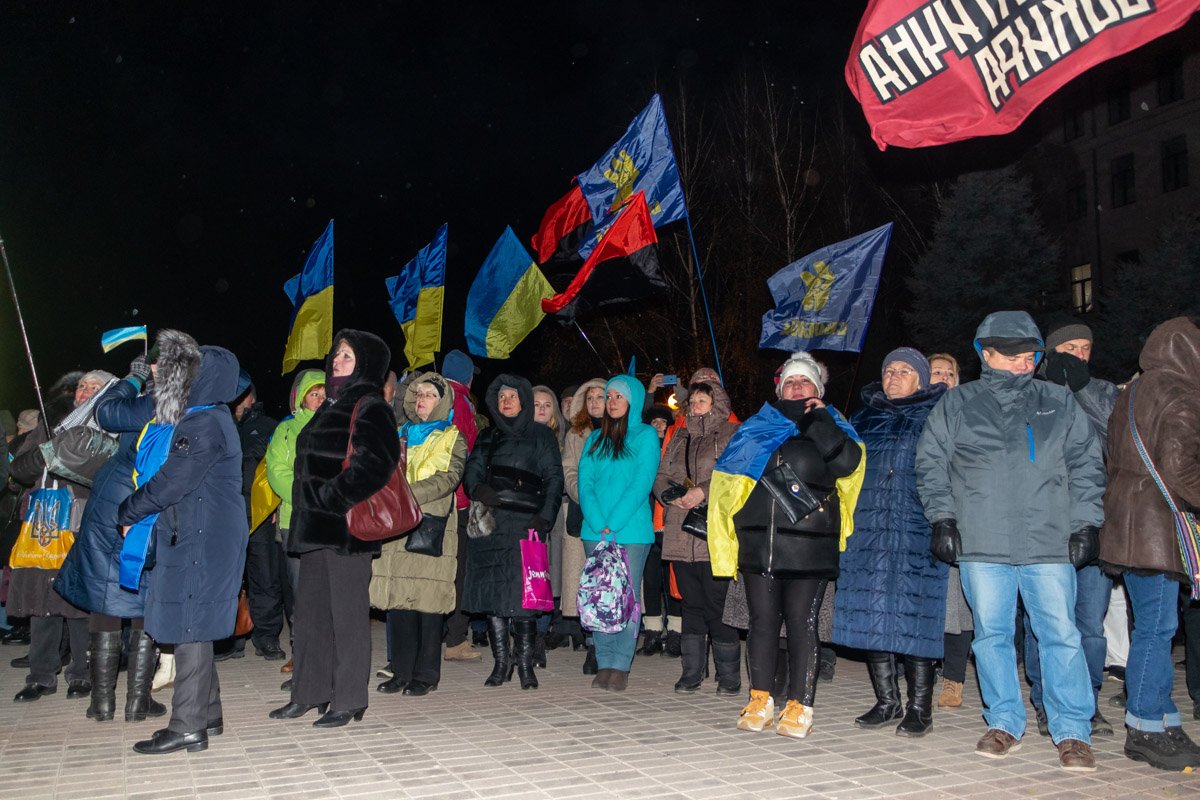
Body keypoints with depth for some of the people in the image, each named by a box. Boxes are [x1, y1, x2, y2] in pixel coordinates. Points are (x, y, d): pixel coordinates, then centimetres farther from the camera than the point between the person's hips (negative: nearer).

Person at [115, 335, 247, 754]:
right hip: (187, 536, 10)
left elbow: (170, 483, -16)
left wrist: (127, 513, -2)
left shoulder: (205, 423, -16)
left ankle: (188, 727, 0)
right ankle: (207, 714, 22)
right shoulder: (188, 420, 16)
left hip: (201, 542, -10)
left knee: (190, 628, -6)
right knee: (191, 628, 14)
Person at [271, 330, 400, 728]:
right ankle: (310, 692, 24)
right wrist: (308, 504, 14)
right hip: (317, 525, 9)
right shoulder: (333, 406, 19)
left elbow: (372, 466, -22)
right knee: (311, 609, 13)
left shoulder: (370, 408, -9)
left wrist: (329, 497, -19)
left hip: (347, 527, -9)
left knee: (347, 613, -1)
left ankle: (349, 700, 8)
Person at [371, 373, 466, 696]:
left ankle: (425, 673, 3)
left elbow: (449, 478, -7)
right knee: (397, 597, 3)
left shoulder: (453, 438, 7)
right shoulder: (398, 435, 23)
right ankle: (402, 671, 12)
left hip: (430, 526, -4)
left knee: (428, 599, -6)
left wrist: (407, 494, -17)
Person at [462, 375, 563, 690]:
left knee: (523, 591, -8)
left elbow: (554, 478, 3)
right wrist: (478, 489, -12)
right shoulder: (487, 437, 22)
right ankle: (501, 661, 9)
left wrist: (544, 517, -10)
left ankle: (525, 663, 2)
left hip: (525, 522, -3)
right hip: (489, 521, 4)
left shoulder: (541, 436, 11)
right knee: (492, 590, 0)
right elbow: (472, 470, 11)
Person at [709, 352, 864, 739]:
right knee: (762, 620, 7)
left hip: (807, 544, -3)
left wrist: (817, 419, -6)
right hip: (759, 542, 3)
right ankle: (760, 700, 16)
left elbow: (847, 463, -11)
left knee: (802, 623, -1)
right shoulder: (756, 428, 17)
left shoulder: (830, 428, 10)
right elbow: (728, 476, 20)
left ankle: (799, 706, 7)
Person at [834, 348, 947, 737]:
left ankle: (920, 708, 8)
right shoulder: (863, 418, 18)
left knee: (914, 616, -4)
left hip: (918, 533, -4)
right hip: (868, 531, 4)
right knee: (871, 614, 4)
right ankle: (886, 702, 16)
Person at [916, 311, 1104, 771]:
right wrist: (943, 518, 1)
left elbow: (1086, 466, 12)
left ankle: (1072, 732, 9)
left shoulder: (1059, 403, 11)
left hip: (1050, 543, 0)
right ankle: (1004, 723, 19)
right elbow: (930, 464, 9)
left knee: (1061, 634, -2)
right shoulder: (956, 405, 9)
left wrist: (1086, 523, 4)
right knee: (992, 634, 6)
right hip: (981, 544, 0)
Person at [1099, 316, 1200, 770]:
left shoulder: (1132, 394, 18)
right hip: (1157, 525, -9)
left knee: (1152, 626, 12)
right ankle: (1146, 730, 1)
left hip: (1127, 523, 9)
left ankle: (1162, 724, 17)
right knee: (1156, 627, -4)